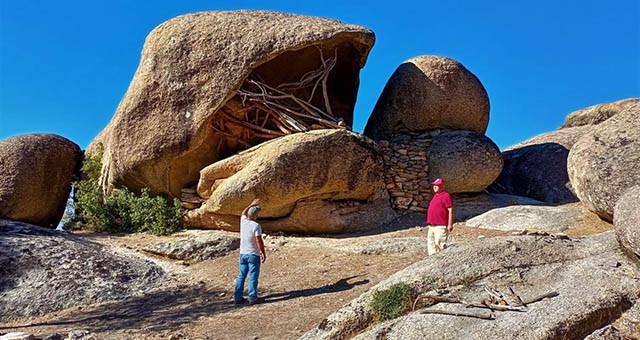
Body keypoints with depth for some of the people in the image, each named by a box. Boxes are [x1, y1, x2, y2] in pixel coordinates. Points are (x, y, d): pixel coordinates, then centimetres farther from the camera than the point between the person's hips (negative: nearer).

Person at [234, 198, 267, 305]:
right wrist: (263, 253, -12)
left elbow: (244, 213, 24)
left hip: (243, 254, 6)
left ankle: (238, 297, 13)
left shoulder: (243, 221, 1)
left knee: (241, 276, 12)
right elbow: (259, 240, -19)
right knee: (253, 277, 0)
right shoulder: (256, 226, -16)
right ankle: (252, 298, 1)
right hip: (253, 254, -6)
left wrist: (251, 204, 31)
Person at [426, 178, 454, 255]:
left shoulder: (446, 196, -7)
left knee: (440, 244, -10)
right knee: (431, 243, 11)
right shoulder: (435, 196, 20)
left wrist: (450, 225, -15)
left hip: (441, 226, -9)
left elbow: (450, 211, -11)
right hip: (432, 226, 9)